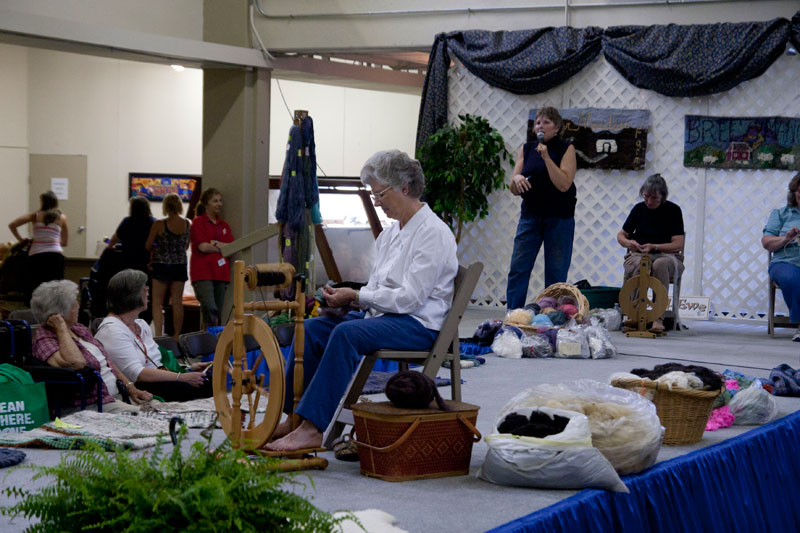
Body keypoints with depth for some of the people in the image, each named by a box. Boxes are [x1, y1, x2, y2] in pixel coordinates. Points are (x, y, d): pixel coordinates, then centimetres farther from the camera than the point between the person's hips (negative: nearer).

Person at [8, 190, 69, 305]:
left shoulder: (36, 216, 9)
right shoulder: (62, 218, 11)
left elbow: (12, 225, 4)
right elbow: (65, 242, 16)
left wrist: (21, 239, 16)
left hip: (36, 255, 0)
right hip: (56, 255, 0)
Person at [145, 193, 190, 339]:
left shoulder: (159, 224, -13)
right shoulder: (188, 224, -3)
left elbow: (148, 246, -5)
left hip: (162, 265, -3)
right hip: (180, 265, 3)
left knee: (157, 303, 4)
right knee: (177, 302, 9)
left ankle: (159, 335, -5)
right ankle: (176, 336, 12)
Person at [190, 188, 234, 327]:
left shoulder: (223, 225, 19)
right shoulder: (198, 222, 2)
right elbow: (203, 246, -10)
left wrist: (215, 243, -7)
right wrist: (222, 248, 2)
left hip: (221, 273, 6)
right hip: (203, 273, -6)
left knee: (218, 313, 4)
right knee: (210, 309, -21)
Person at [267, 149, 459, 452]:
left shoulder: (433, 233, -12)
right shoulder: (390, 234, 17)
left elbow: (409, 298, -19)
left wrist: (355, 295, -14)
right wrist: (345, 297, -2)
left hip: (419, 325, -9)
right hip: (383, 315, 9)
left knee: (347, 333, -32)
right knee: (311, 328, -8)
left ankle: (313, 428, -34)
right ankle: (293, 417, -13)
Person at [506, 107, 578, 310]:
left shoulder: (566, 149, -2)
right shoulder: (527, 149, 8)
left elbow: (564, 184, -16)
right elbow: (514, 191, 6)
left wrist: (546, 156, -19)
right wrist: (516, 179, -17)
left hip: (559, 218, -3)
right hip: (530, 215, 3)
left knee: (556, 274, 0)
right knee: (517, 270, -3)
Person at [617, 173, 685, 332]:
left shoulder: (673, 210, 1)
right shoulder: (639, 209, 9)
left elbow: (677, 244, -5)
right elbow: (621, 235, 17)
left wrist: (654, 247, -20)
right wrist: (628, 243, -7)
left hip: (666, 255, -2)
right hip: (638, 254, 2)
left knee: (660, 264, -40)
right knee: (638, 265, -37)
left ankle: (658, 318, -42)